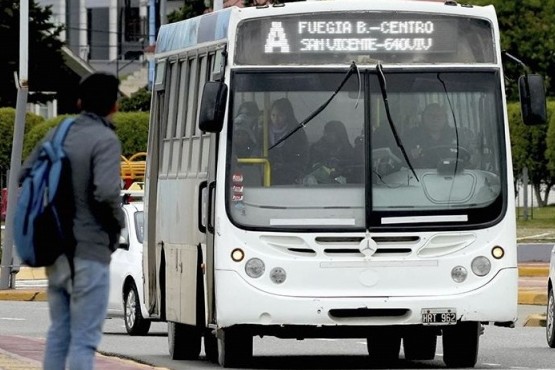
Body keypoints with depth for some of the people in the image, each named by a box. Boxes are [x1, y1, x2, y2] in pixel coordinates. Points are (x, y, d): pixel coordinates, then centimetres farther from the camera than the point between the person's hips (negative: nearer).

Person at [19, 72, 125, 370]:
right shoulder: (105, 140, -14)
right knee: (84, 339, -5)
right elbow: (106, 191, -25)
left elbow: (25, 175, 13)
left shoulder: (58, 135, 8)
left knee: (58, 332, 17)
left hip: (55, 250, 7)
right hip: (89, 253, -7)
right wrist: (116, 223, -7)